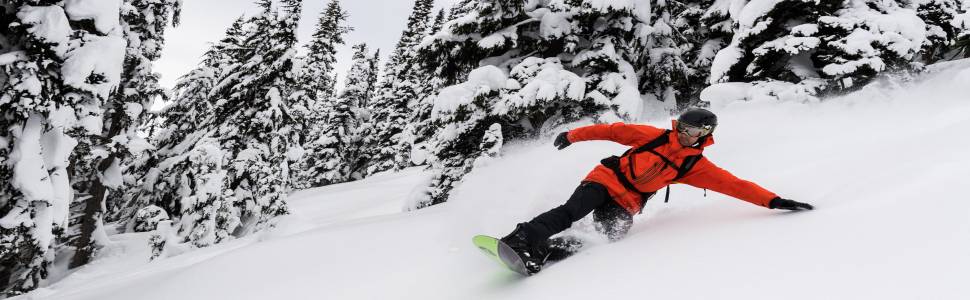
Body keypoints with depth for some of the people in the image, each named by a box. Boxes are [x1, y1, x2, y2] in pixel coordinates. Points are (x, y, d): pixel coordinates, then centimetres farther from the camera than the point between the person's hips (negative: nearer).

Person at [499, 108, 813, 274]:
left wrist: (774, 201, -11)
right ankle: (521, 238, -31)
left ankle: (540, 252, -30)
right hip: (606, 179, -2)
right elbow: (615, 131, 0)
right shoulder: (655, 136, -4)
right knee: (572, 211, -29)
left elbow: (734, 184, -2)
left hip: (627, 202, 2)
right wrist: (573, 135, 0)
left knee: (613, 234, -26)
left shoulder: (695, 165, 3)